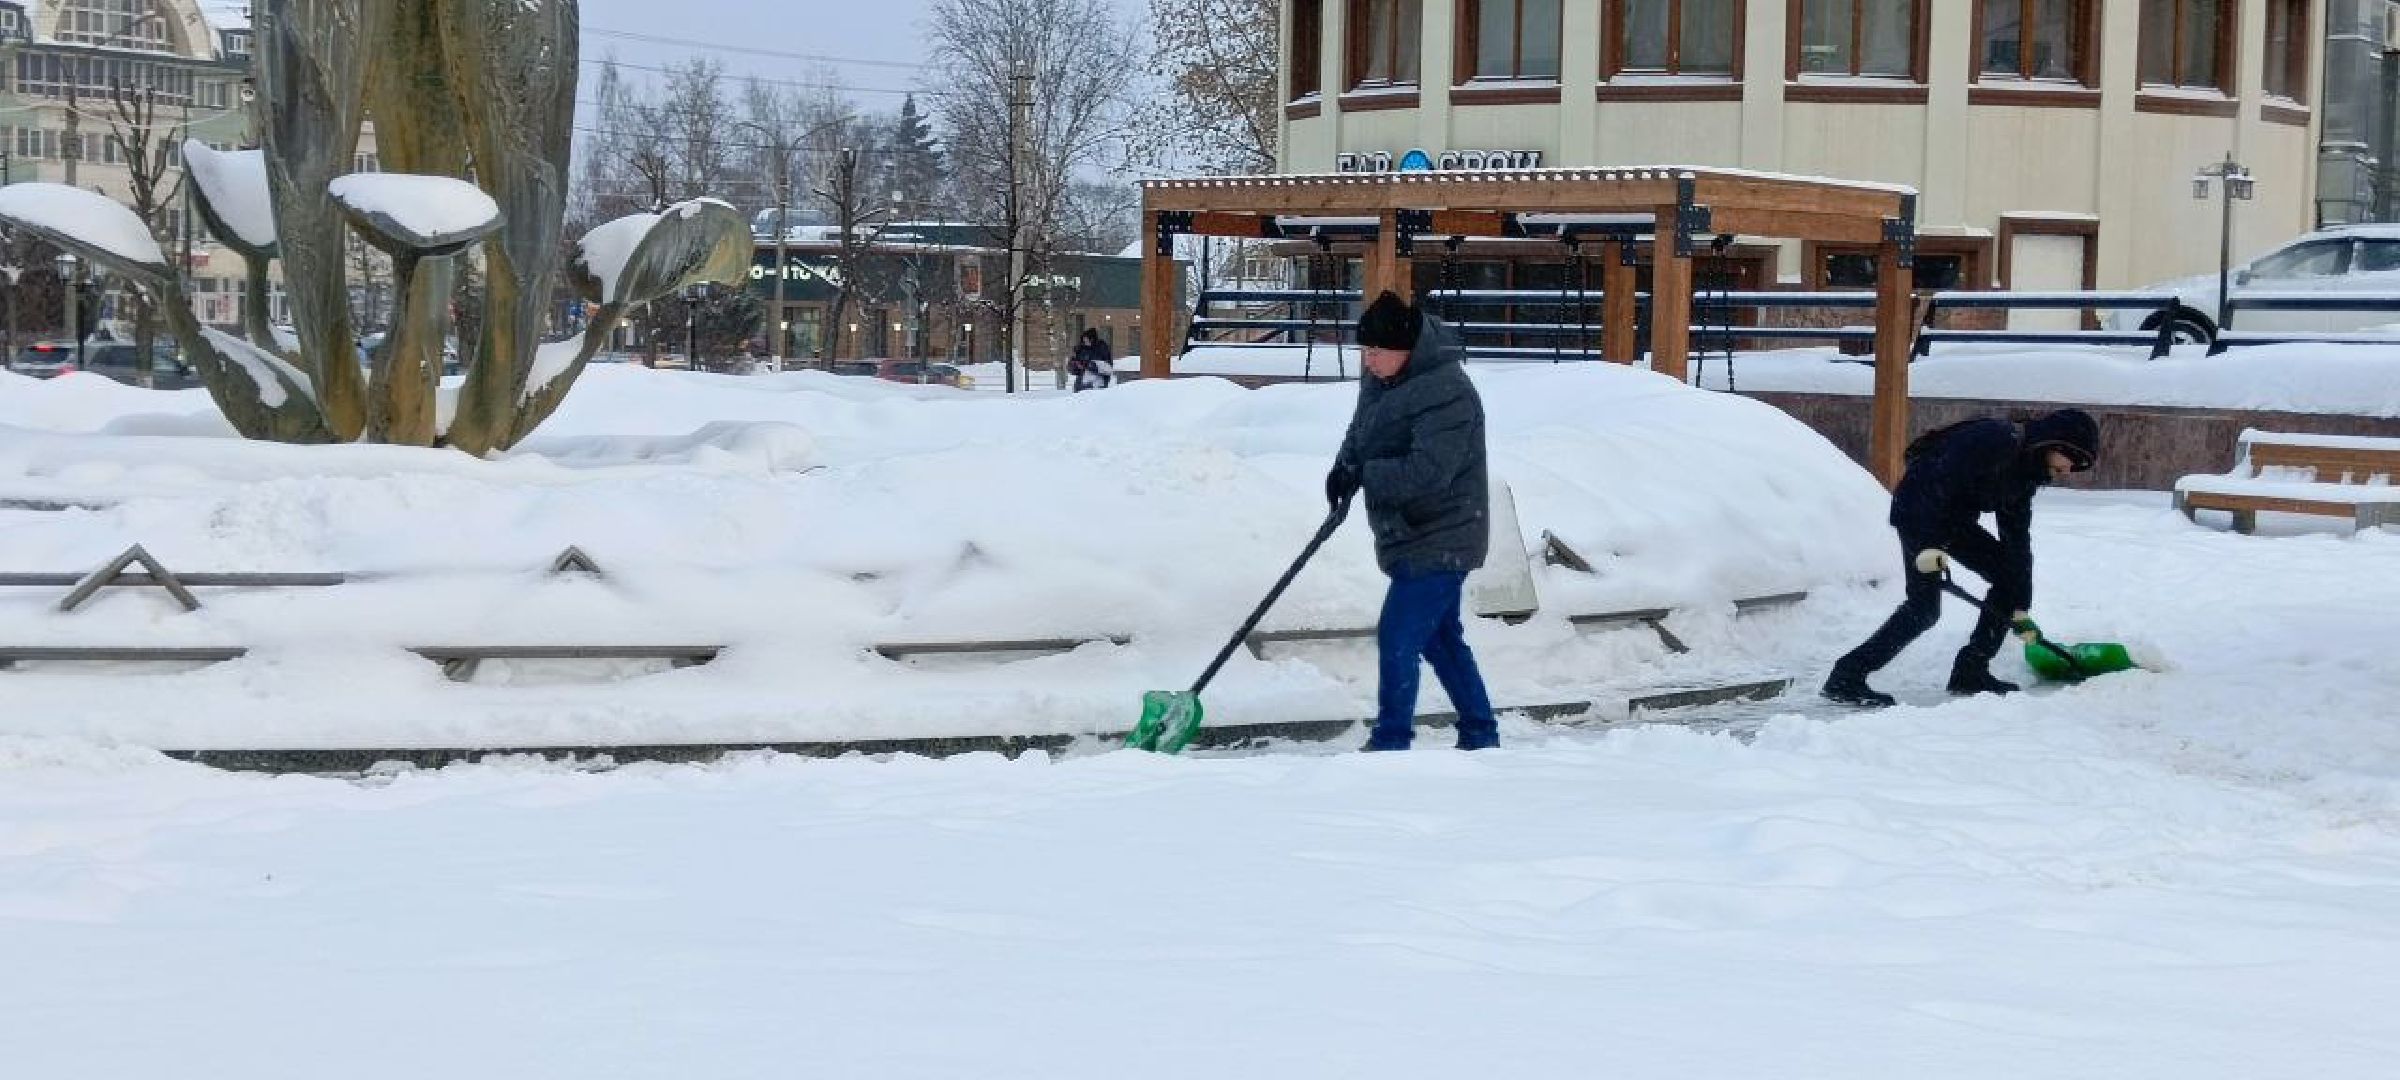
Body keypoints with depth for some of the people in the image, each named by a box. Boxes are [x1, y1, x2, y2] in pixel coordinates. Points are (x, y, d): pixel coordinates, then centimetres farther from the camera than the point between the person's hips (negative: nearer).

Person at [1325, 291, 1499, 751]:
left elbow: (1427, 472, -30)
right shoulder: (1379, 378, 6)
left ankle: (1391, 743, -6)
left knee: (1397, 637, -13)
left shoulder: (1447, 393, -24)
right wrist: (1345, 464, 2)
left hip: (1439, 542, -10)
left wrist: (1363, 476, -22)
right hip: (1411, 540, 10)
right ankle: (1480, 734, 29)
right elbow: (1362, 428, 22)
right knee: (1441, 638, 18)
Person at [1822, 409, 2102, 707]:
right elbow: (1938, 482, -29)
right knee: (1924, 609, -17)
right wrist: (1929, 544, -33)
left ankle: (1970, 672, 11)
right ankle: (1846, 678, -17)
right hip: (1920, 510, -10)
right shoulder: (1995, 440, -22)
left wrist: (2020, 608, 5)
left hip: (1956, 518, 10)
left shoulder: (2024, 471, 7)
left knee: (2011, 575, 7)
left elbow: (2017, 539, 9)